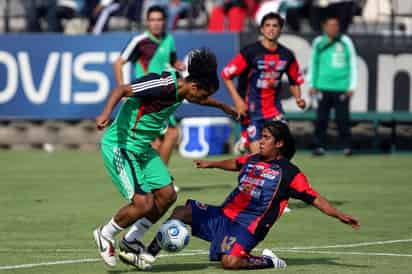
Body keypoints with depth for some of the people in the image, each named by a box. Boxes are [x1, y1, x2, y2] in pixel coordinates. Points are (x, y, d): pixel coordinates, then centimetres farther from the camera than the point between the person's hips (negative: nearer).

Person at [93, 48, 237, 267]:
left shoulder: (180, 90, 4)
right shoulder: (163, 85, -24)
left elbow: (200, 98, 29)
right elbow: (122, 89, -27)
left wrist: (223, 107, 43)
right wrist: (107, 113, -43)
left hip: (143, 148, 10)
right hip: (120, 145, -10)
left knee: (167, 194, 3)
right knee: (143, 203, -17)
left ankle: (130, 243, 18)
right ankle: (105, 235, 11)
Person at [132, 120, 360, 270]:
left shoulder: (288, 172, -7)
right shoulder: (253, 160, 14)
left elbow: (314, 198, -11)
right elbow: (235, 164, 37)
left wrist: (339, 215, -20)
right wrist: (211, 164, 43)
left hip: (247, 226, -7)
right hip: (224, 214, 7)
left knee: (229, 261, -32)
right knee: (181, 212, 0)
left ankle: (268, 262, -5)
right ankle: (148, 256, 4)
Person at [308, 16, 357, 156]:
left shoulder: (345, 42, 1)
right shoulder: (318, 42, 6)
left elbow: (352, 64, 3)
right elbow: (314, 64, 16)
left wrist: (352, 86, -1)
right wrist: (312, 85, 14)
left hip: (341, 88, -2)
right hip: (324, 87, 2)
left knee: (342, 118, -5)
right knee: (321, 118, -1)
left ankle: (347, 146, 4)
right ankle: (319, 146, 6)